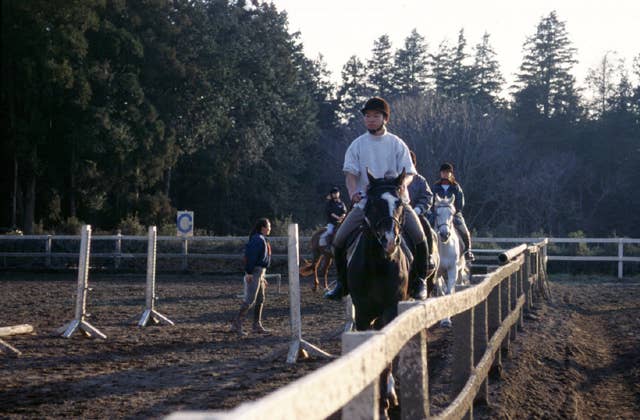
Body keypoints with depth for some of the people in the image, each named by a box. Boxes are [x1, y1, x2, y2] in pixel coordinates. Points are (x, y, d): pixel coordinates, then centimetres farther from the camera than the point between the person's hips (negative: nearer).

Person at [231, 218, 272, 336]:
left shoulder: (263, 240, 17)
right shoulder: (258, 239, -14)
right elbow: (251, 255, -21)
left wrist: (262, 276, 22)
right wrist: (249, 272, -25)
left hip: (260, 272, 10)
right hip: (254, 272, -10)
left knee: (260, 299, 11)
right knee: (250, 299, -10)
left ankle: (257, 325, 16)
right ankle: (236, 324, -7)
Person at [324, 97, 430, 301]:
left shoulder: (396, 144, 6)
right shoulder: (357, 145, 8)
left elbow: (409, 173, 1)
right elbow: (350, 173, -1)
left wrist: (402, 183, -22)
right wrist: (353, 192, -22)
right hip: (365, 201, 1)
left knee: (419, 236, -21)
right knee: (339, 239, -10)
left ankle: (420, 280, -2)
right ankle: (342, 282, 10)